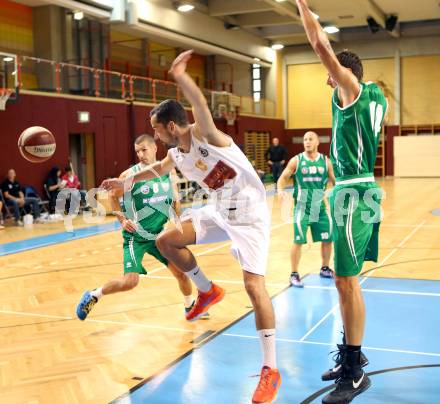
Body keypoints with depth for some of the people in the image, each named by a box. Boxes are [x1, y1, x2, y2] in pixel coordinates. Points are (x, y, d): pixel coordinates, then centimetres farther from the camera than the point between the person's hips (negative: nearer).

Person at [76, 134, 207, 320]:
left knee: (180, 270, 4)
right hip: (136, 236, -4)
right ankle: (93, 295, 8)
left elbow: (175, 201, 10)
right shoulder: (130, 175, -14)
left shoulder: (169, 171, -2)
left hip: (159, 234, 5)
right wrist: (122, 220, -11)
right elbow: (113, 196, 0)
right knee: (130, 281, -15)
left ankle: (190, 305, 29)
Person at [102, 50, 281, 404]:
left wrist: (180, 77, -58)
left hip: (250, 214, -8)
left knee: (254, 285, -16)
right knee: (167, 241, 2)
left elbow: (201, 106, -42)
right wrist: (126, 181, 34)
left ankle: (271, 370, -6)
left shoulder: (204, 134, -18)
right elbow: (158, 169, 28)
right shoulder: (176, 154, 4)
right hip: (220, 211, 8)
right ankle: (208, 291, 22)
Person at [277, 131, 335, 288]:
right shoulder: (296, 160, -4)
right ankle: (294, 274, 6)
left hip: (320, 207, 4)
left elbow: (334, 180, 11)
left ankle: (325, 269, 32)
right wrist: (280, 190, -22)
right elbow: (283, 177, -2)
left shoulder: (325, 161, 3)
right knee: (298, 241, -7)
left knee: (327, 239, 11)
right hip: (302, 208, -3)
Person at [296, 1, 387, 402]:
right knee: (346, 279, 15)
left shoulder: (352, 92, -10)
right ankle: (350, 353, 27)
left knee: (346, 279, -7)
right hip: (355, 191, 10)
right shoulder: (367, 96, 15)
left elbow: (322, 47, -13)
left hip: (354, 193, -10)